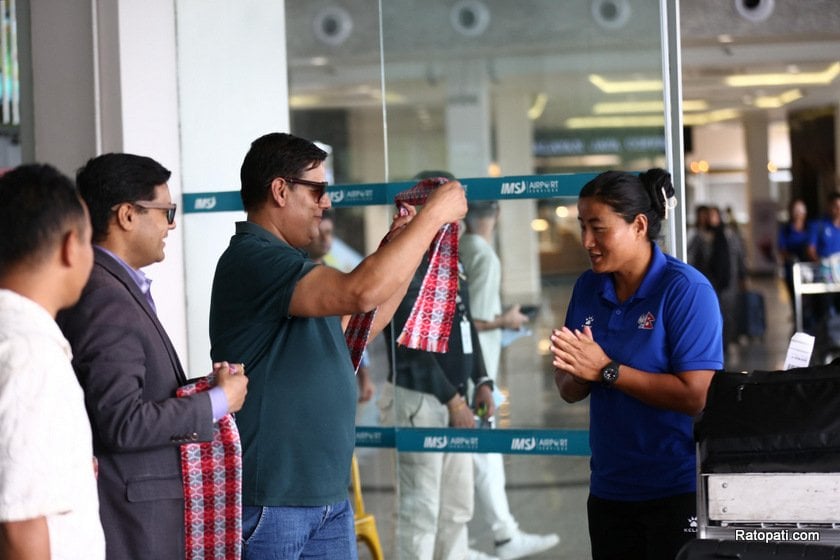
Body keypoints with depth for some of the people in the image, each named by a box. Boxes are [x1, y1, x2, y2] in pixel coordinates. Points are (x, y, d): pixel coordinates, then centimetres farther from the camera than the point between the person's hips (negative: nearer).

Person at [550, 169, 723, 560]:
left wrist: (606, 369, -20)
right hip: (609, 490, 6)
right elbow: (571, 392, 8)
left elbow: (696, 395, -21)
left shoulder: (686, 289, -14)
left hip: (678, 491, -6)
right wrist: (573, 369, -15)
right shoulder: (588, 287, 4)